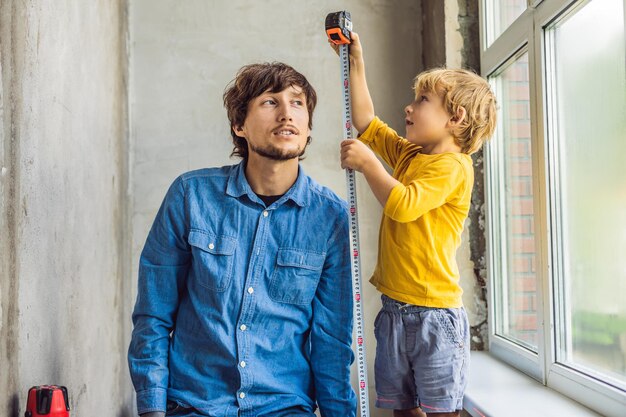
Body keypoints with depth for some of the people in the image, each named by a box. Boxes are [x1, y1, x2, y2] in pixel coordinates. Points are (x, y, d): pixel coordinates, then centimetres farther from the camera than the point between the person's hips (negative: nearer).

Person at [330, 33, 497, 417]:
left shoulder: (453, 165, -12)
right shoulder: (408, 154, 14)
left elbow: (404, 204, -25)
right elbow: (367, 123, 21)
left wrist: (367, 162, -15)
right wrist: (356, 63, 20)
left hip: (435, 313, -8)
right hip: (395, 309, 8)